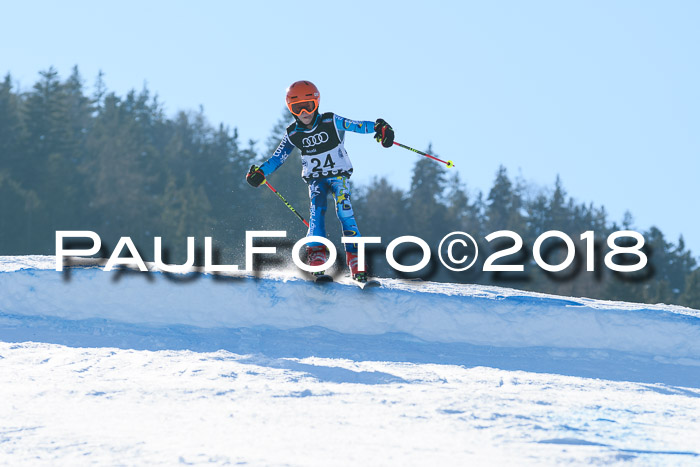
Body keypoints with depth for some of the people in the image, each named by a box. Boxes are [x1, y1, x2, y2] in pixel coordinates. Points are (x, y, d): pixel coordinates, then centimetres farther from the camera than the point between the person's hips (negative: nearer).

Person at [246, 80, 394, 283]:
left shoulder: (331, 122, -12)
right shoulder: (293, 134, -3)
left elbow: (357, 125, -18)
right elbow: (278, 158, 4)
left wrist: (378, 127, -35)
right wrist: (261, 172, -11)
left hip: (338, 175, -2)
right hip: (315, 179, 2)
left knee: (344, 213, -19)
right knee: (317, 211, -23)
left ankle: (357, 266, -20)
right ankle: (316, 260, -30)